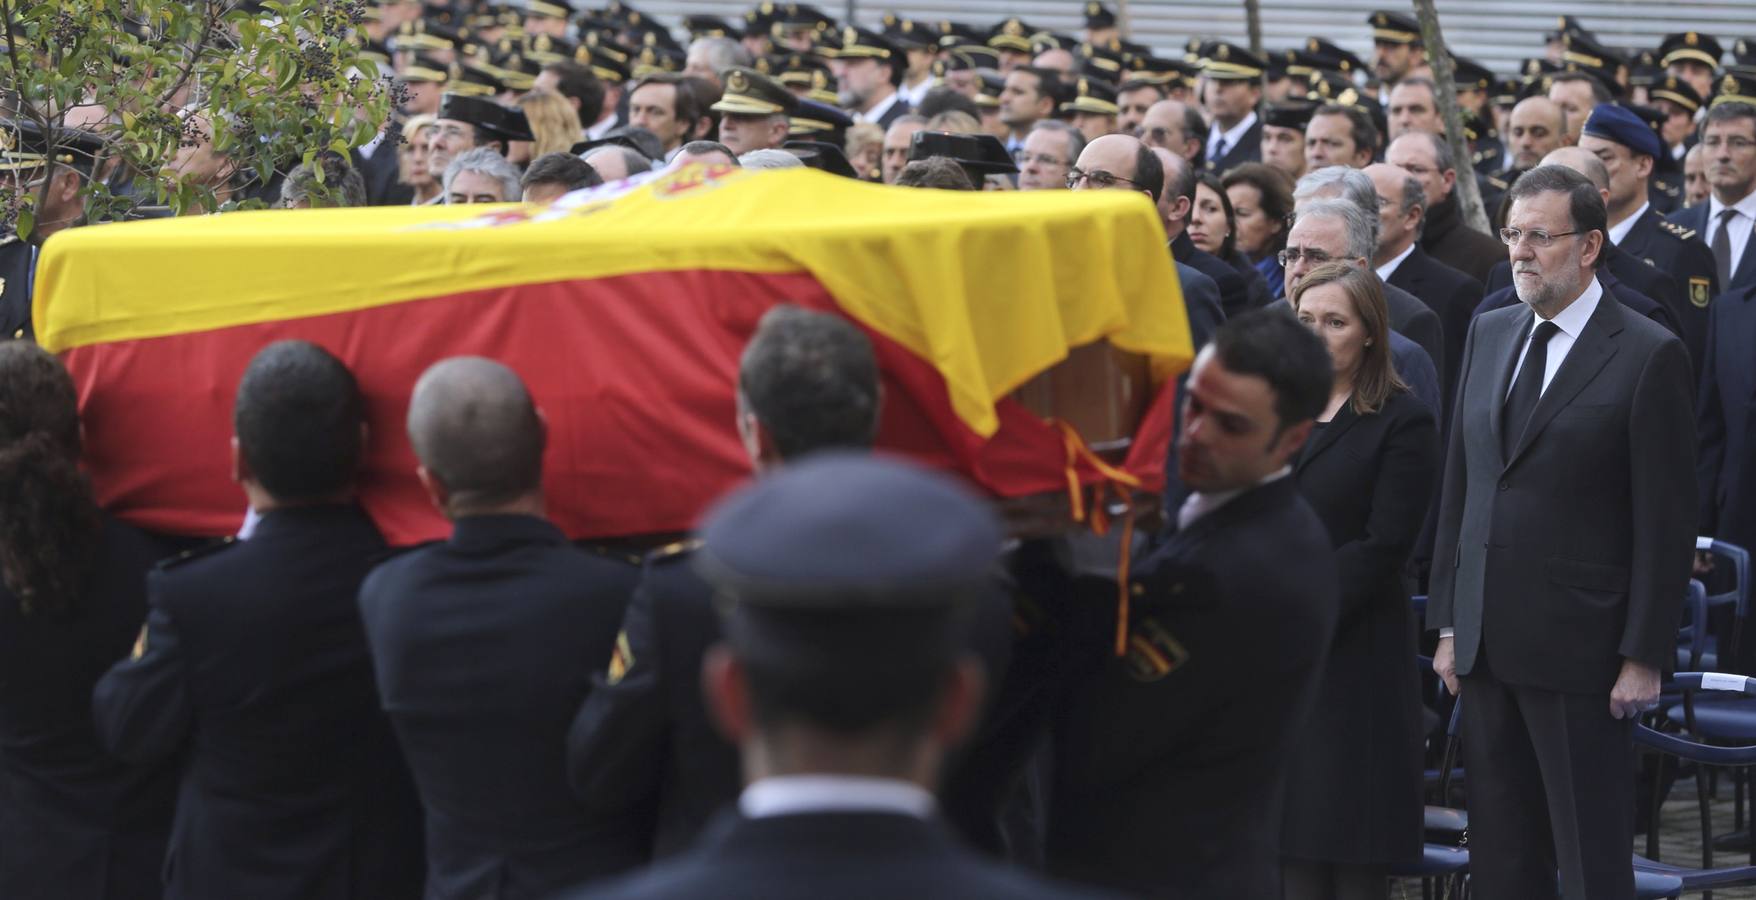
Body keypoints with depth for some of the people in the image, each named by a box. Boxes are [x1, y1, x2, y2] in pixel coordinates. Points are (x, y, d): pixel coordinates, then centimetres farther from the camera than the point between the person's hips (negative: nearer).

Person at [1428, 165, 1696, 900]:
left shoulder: (1649, 356, -8)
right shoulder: (1489, 335, 12)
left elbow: (1666, 521, -8)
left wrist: (1645, 656, -11)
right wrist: (1449, 624, 11)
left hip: (1578, 649, -6)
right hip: (1487, 644, 6)